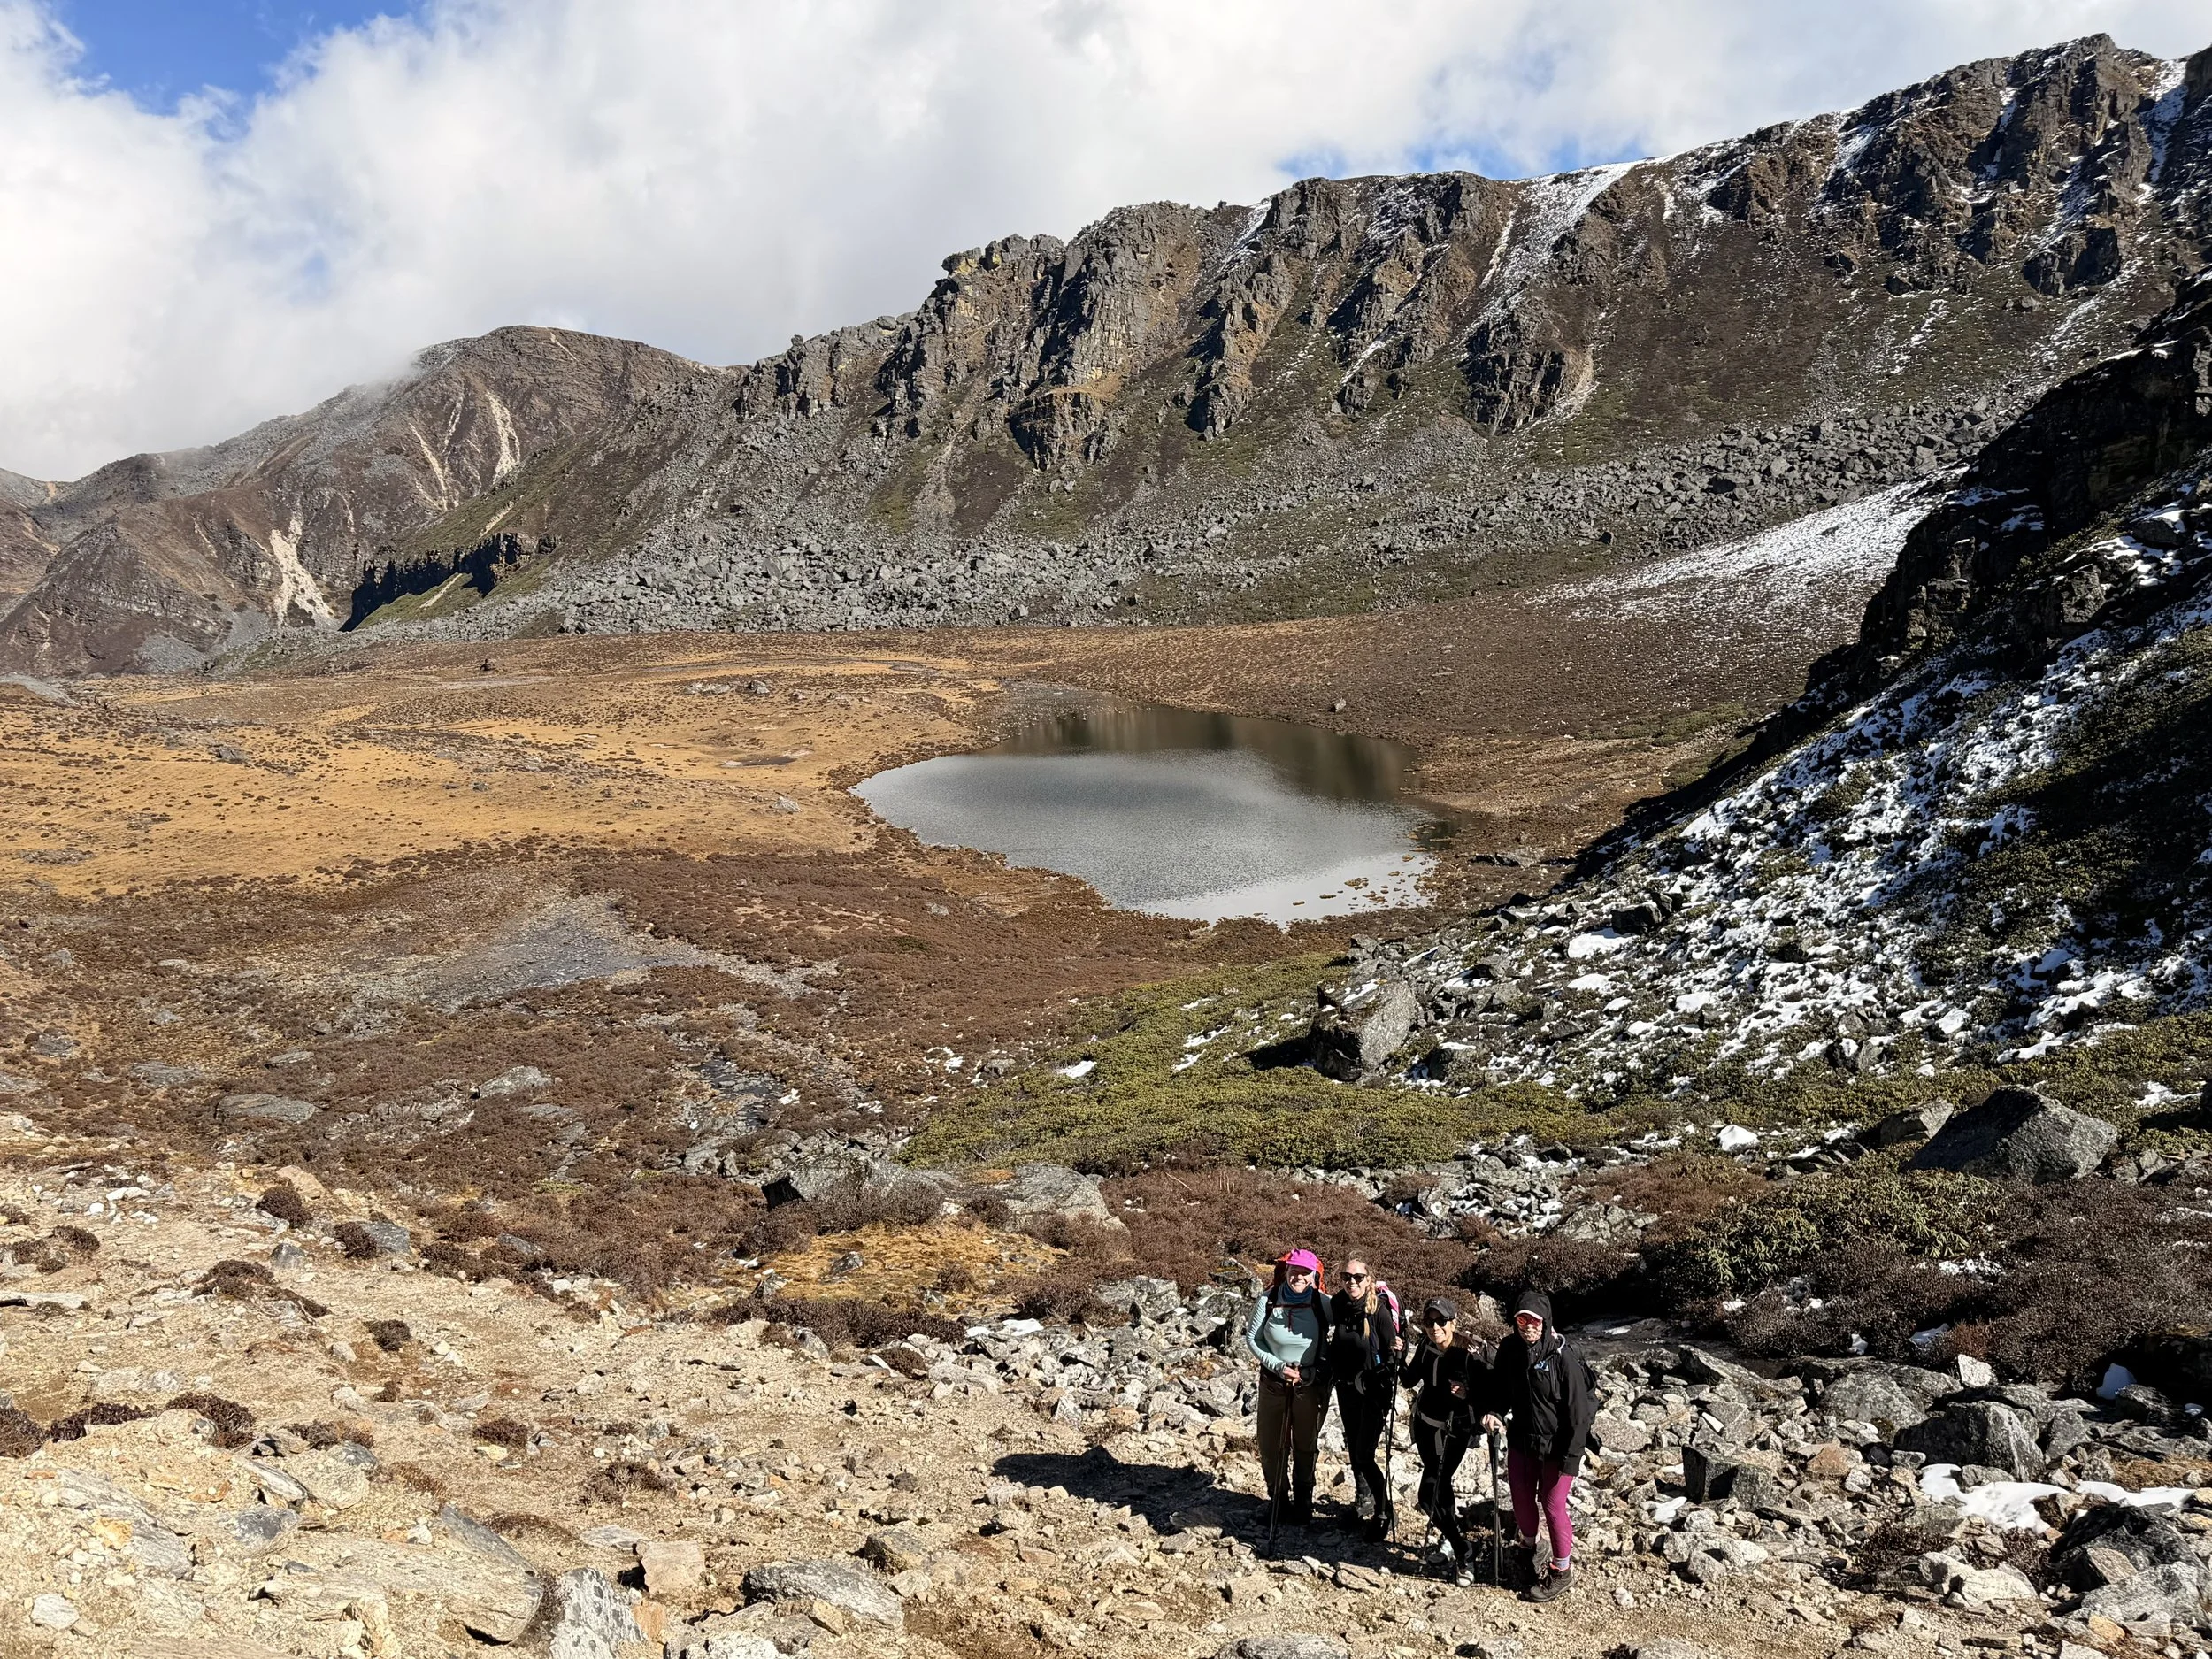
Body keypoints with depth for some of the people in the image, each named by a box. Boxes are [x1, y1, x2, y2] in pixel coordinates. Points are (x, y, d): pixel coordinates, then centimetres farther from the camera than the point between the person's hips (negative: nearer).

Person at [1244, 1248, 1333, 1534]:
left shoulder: (1324, 1304, -15)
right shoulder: (1269, 1301, -12)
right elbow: (1251, 1339, -4)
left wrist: (1311, 1373, -17)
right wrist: (1278, 1366, -15)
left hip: (1310, 1385, -1)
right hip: (1273, 1383, 1)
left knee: (1305, 1446, 14)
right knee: (1270, 1445, 8)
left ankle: (1303, 1503, 33)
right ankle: (1278, 1500, 30)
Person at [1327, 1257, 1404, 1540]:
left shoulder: (1379, 1309, -21)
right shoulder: (1337, 1305, -7)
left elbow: (1393, 1352, -15)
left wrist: (1398, 1349, -32)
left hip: (1373, 1391, -6)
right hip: (1346, 1387, 6)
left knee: (1364, 1456, -7)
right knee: (1353, 1449, 20)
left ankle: (1383, 1513, 11)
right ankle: (1362, 1498, 41)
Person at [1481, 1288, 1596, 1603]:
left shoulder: (1564, 1356, -24)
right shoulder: (1509, 1349, -8)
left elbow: (1578, 1410, -18)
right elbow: (1503, 1390, 9)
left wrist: (1571, 1458, -17)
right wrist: (1494, 1413, -11)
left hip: (1555, 1446, -5)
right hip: (1520, 1439, 5)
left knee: (1553, 1505, 3)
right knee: (1521, 1497, 19)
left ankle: (1562, 1571, 24)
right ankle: (1526, 1548, 47)